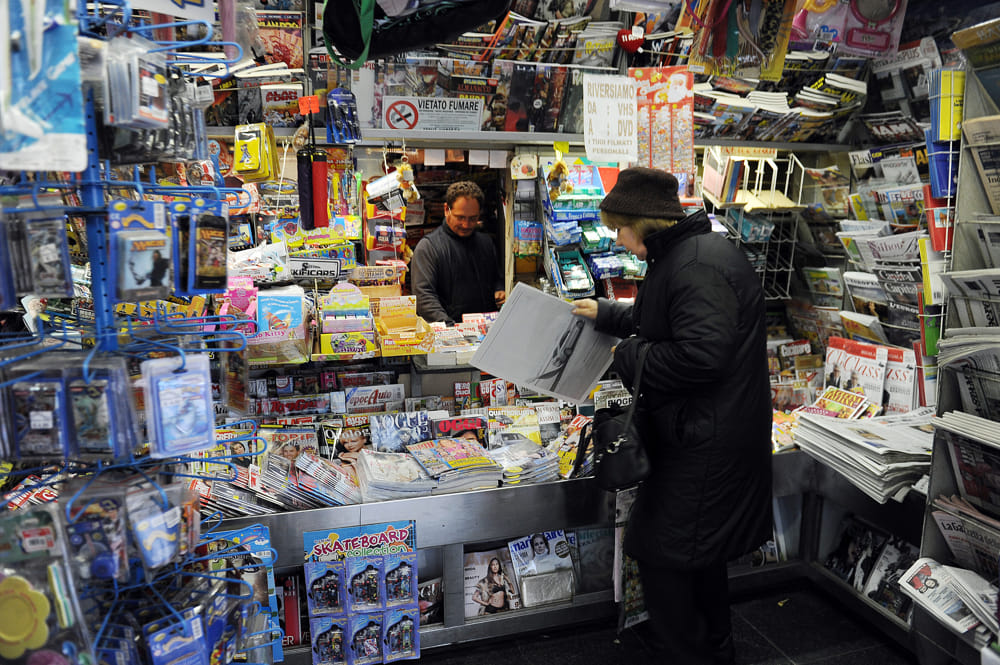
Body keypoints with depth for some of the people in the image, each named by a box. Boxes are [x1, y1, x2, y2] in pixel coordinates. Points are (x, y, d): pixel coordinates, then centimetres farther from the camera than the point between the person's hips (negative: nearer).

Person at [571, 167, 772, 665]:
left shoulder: (698, 265, -21)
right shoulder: (680, 256, 14)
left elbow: (701, 354, -30)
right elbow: (659, 321, 30)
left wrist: (630, 357, -18)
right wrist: (605, 314, 30)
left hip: (706, 444, -11)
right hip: (701, 435, 11)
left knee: (664, 558, -1)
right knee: (699, 554, 25)